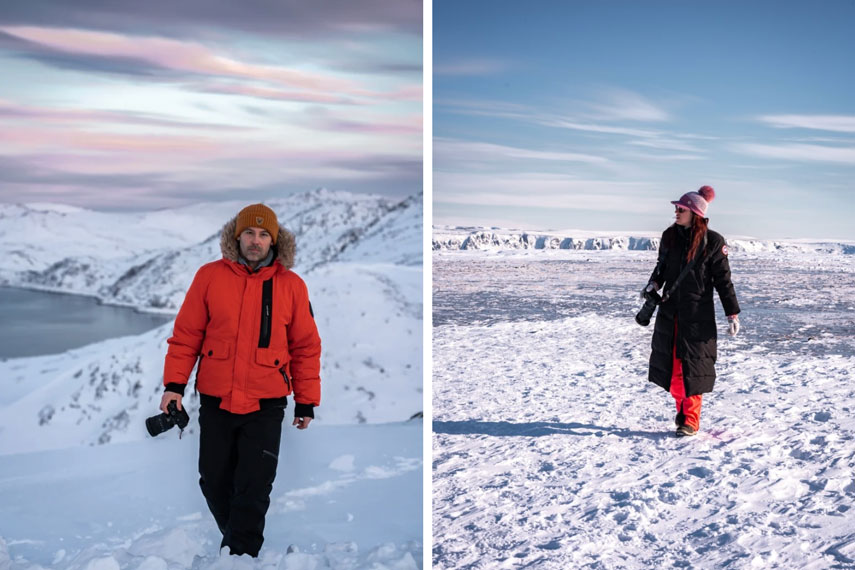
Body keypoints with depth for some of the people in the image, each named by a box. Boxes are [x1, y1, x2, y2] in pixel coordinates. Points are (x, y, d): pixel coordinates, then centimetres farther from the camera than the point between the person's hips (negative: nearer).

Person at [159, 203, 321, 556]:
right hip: (215, 402, 2)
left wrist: (306, 402, 2)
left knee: (253, 489, -1)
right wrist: (174, 384, -4)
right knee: (214, 482, 13)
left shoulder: (291, 285, 0)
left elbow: (306, 347, 3)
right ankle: (232, 538, 38)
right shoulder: (210, 276, 1)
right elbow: (186, 334, 3)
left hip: (266, 407, -1)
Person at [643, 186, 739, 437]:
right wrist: (654, 284, -1)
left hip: (698, 314, -5)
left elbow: (723, 279, -5)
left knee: (692, 364, -2)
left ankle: (691, 420, 8)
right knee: (671, 361, 7)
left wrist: (732, 313, -7)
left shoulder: (712, 242, -9)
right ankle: (682, 407, 27)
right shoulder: (669, 236, 4)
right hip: (669, 310, 5)